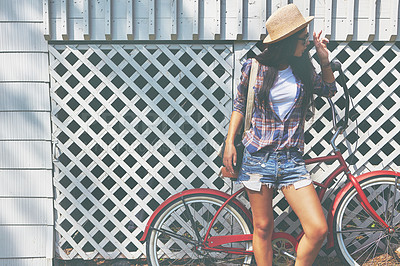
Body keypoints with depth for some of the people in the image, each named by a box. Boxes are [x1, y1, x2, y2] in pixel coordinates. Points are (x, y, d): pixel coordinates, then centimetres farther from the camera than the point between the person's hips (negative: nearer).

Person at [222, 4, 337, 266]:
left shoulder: (303, 68, 5)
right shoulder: (254, 68, -3)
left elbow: (329, 90, 23)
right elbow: (240, 105, 9)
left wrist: (325, 60, 6)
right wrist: (229, 142, 0)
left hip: (292, 160, 2)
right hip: (258, 157, -2)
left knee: (318, 230, -7)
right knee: (263, 229, 8)